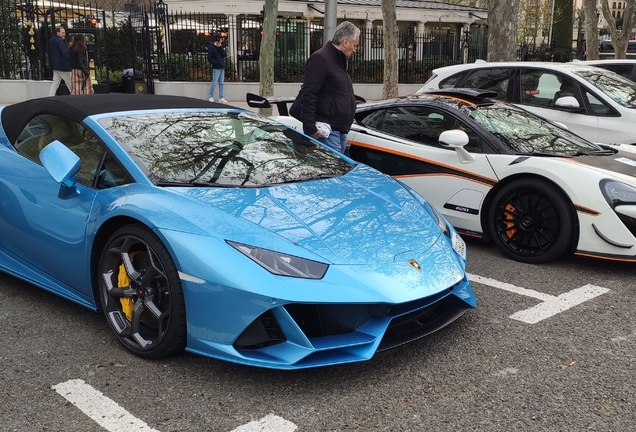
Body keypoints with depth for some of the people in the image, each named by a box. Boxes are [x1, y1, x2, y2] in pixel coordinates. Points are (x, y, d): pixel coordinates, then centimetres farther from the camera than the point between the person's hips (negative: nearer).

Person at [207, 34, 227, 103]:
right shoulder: (211, 47, -6)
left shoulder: (221, 47, 13)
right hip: (216, 68, -7)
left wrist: (220, 47, -7)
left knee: (221, 83, 8)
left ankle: (221, 98, 11)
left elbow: (225, 55, 1)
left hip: (222, 67, 7)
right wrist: (217, 63, -15)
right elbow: (209, 58, -11)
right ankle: (211, 97, 5)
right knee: (214, 82, -6)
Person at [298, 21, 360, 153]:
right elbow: (308, 97, -18)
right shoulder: (320, 59, -11)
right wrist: (310, 128, -23)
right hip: (328, 132, -10)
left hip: (342, 131, 10)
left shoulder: (340, 61, 21)